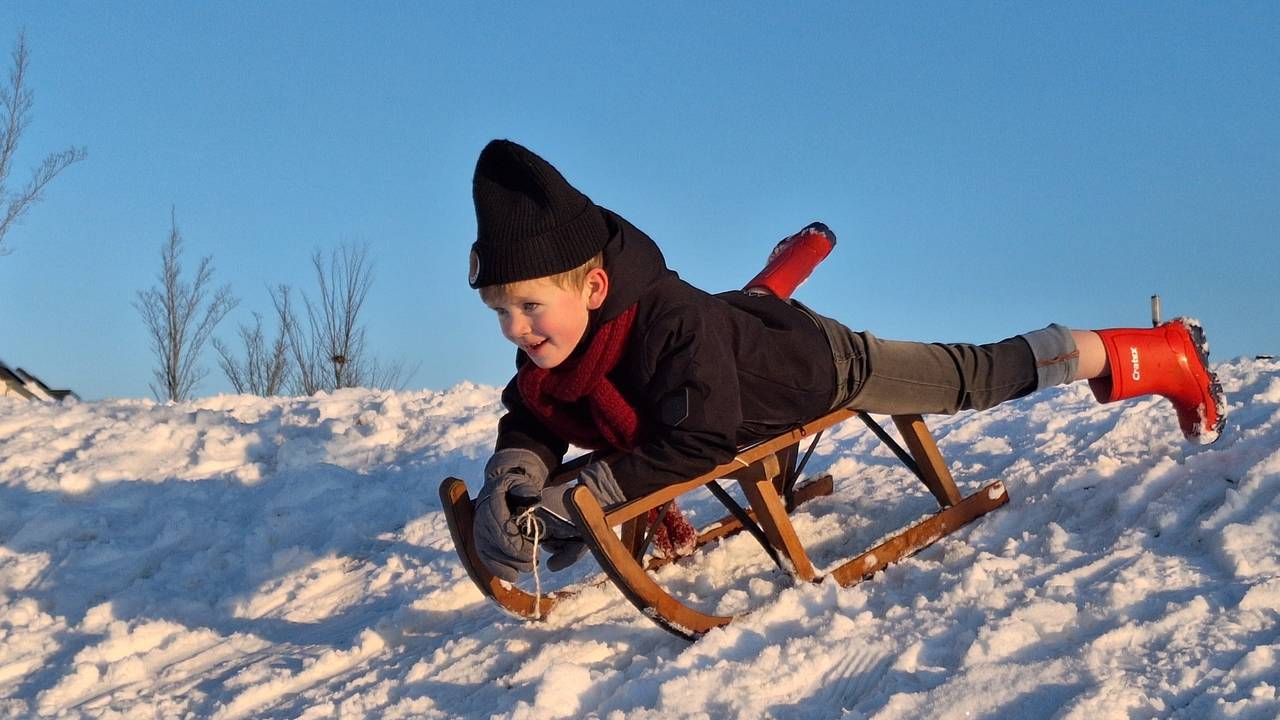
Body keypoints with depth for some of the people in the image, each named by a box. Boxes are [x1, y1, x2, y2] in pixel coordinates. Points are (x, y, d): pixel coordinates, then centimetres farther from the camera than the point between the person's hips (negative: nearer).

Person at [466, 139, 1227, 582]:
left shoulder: (669, 324, -44)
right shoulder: (551, 344, -22)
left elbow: (699, 443, -41)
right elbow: (529, 425, -12)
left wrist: (584, 500, -46)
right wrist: (512, 479, -35)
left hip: (822, 366, -7)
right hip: (749, 329, 7)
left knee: (976, 375, 2)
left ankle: (1167, 358, 20)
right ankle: (798, 254, 76)